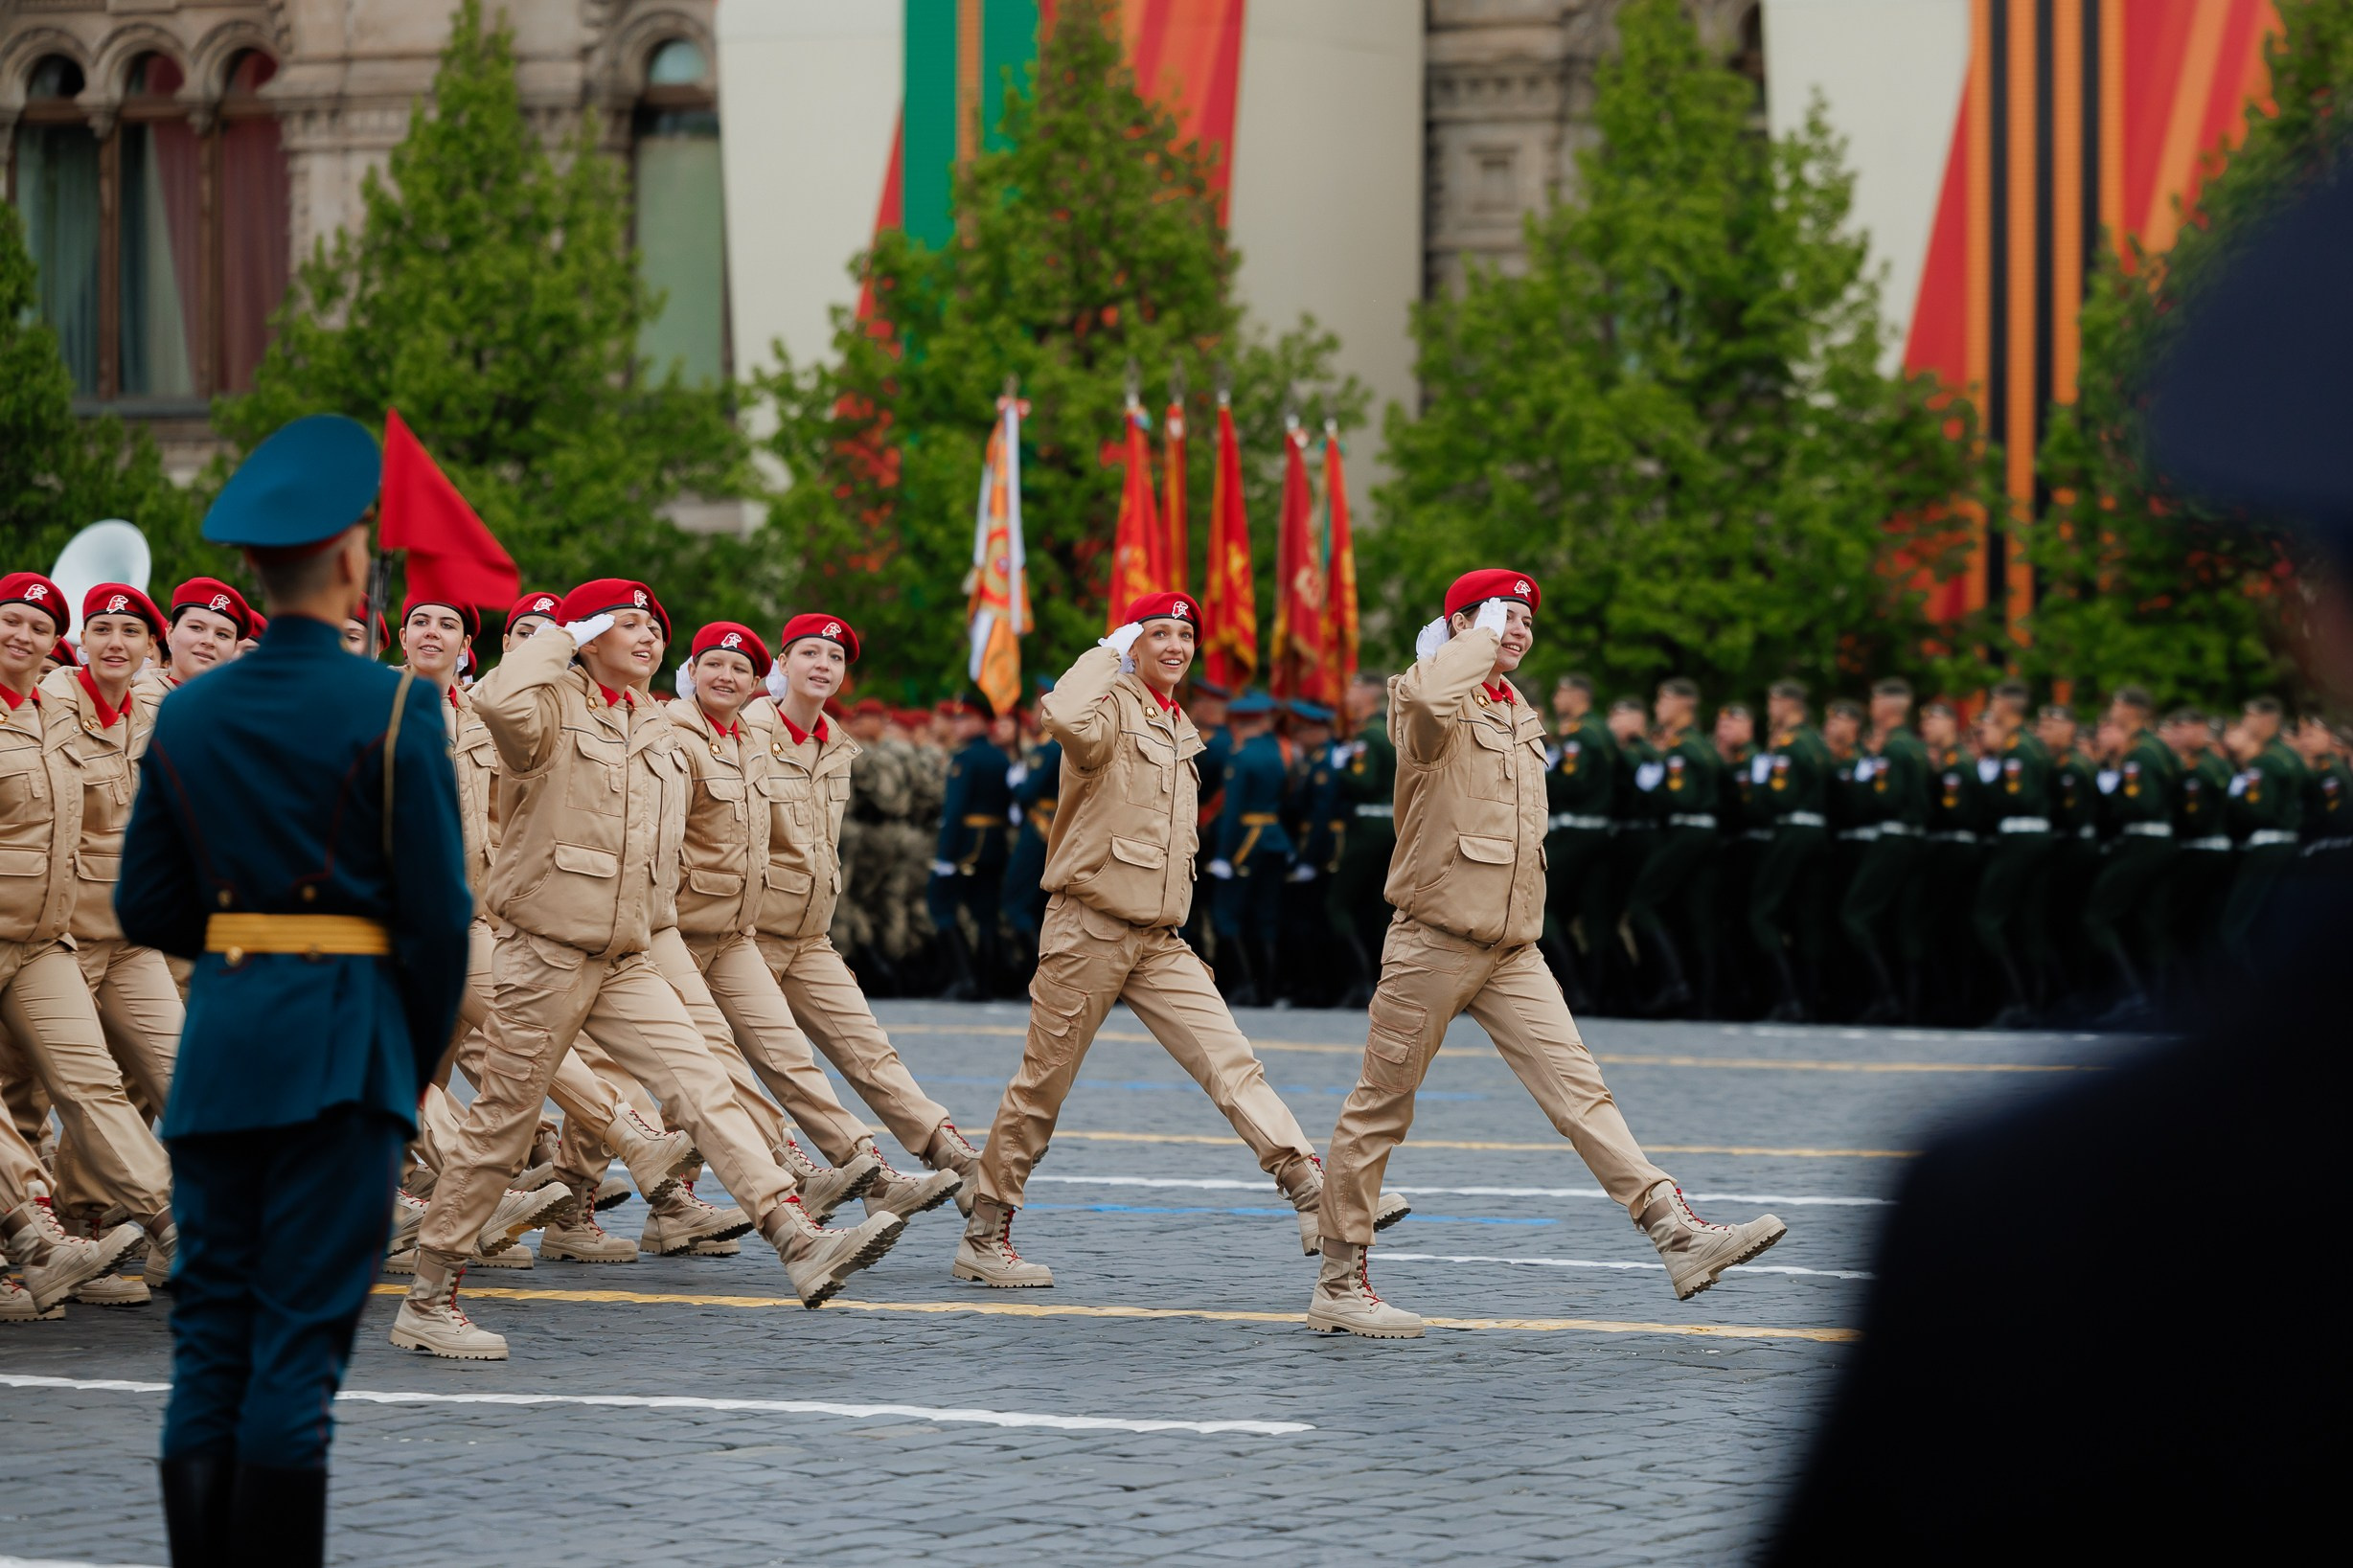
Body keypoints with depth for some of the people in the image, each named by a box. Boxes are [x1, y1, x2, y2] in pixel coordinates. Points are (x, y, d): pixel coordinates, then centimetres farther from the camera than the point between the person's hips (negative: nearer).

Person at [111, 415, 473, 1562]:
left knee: (209, 1333, 8)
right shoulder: (391, 710, -7)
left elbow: (145, 909, 10)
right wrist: (421, 1058, 5)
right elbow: (439, 912, -7)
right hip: (342, 1045, -4)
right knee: (302, 1336, -3)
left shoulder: (187, 715, 8)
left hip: (219, 1039, 5)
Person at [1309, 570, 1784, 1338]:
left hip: (1513, 951, 7)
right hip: (1434, 942, -7)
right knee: (1380, 1108, 2)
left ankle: (1678, 1233, -16)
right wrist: (1481, 640, -20)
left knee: (1578, 1087, -5)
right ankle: (1338, 1285, 11)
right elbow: (1426, 698, -35)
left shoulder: (1519, 716, 18)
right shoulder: (1435, 706, -8)